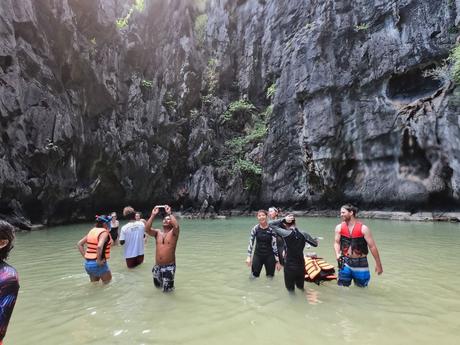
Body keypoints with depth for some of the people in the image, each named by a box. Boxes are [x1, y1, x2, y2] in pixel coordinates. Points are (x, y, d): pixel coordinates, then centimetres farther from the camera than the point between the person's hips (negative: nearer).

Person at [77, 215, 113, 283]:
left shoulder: (92, 231, 9)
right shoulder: (104, 232, -15)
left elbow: (79, 244, 13)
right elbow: (99, 246, -32)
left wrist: (85, 256, 9)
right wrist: (99, 260, -22)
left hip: (87, 263, 8)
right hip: (97, 264, -7)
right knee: (107, 283, 12)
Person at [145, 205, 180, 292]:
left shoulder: (173, 233, -7)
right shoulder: (157, 232, 3)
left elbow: (176, 226, -31)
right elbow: (147, 229, -15)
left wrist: (170, 213, -24)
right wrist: (153, 215, -17)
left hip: (169, 266, -4)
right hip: (157, 266, 4)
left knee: (167, 290, 6)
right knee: (157, 285, 21)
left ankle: (168, 285, 36)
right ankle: (163, 281, 50)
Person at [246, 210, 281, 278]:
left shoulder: (271, 229, -10)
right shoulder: (255, 229, -7)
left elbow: (274, 245, -7)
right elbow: (251, 243, -3)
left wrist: (277, 261, -7)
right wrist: (249, 257, -9)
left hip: (269, 256, 0)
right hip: (257, 255, 1)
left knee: (270, 277, 11)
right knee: (254, 276, 1)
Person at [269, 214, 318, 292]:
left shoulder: (286, 233, -17)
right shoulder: (303, 234, -6)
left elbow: (271, 224, -13)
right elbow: (315, 244, 9)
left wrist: (283, 219, -12)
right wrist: (316, 240, 30)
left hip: (289, 266, -3)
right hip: (301, 265, 4)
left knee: (290, 288, 14)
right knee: (300, 287, 25)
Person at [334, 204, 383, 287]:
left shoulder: (363, 228, -12)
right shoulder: (339, 227, -3)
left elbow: (372, 246, -8)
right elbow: (337, 242, 0)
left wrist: (378, 264, -5)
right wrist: (337, 254, -19)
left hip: (360, 263, -2)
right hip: (345, 262, 2)